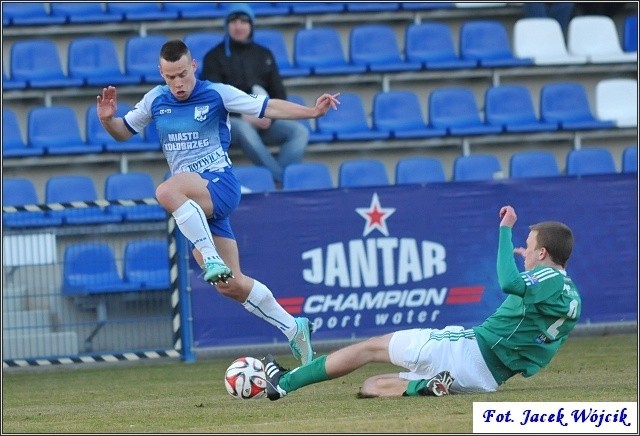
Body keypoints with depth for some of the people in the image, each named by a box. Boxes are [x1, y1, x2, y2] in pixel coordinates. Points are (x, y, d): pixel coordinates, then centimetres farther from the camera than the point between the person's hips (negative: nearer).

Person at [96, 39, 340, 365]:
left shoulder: (216, 94, -3)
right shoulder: (156, 100, 10)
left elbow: (267, 108, -2)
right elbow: (123, 132, 21)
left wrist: (312, 112, -14)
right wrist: (107, 120, -2)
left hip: (219, 184, -6)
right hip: (194, 202, 6)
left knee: (167, 191, -38)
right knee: (230, 285, 4)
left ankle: (212, 259, -34)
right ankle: (293, 328, 17)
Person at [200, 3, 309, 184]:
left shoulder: (264, 55, 19)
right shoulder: (215, 57, 6)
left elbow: (279, 93, 15)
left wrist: (270, 115, -7)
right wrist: (243, 116, -17)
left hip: (264, 121, 4)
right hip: (229, 121, -4)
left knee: (300, 131, -24)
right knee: (244, 129, -40)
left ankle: (275, 181, -40)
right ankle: (283, 180, -43)